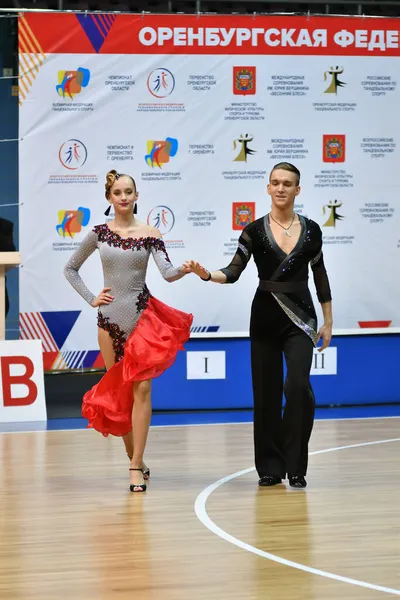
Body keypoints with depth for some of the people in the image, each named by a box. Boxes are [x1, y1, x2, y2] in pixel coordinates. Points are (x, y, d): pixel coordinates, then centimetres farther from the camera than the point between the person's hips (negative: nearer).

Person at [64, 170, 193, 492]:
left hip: (142, 316, -2)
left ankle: (136, 467, -11)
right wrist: (91, 298, 4)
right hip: (110, 319, 3)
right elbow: (70, 268, 14)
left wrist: (184, 269, -35)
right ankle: (134, 457, 23)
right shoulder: (100, 233, 4)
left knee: (141, 388, -11)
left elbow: (167, 273, -13)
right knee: (117, 392, 8)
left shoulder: (149, 234, -2)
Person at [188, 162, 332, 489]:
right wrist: (207, 274, -27)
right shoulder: (255, 230, -1)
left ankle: (296, 467, -10)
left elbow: (320, 277, 10)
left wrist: (328, 321, 9)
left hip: (301, 318, 0)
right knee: (266, 392, 3)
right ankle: (270, 467, 14)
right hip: (265, 318, 0)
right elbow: (234, 272, -7)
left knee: (298, 386, -16)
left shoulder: (311, 230, 3)